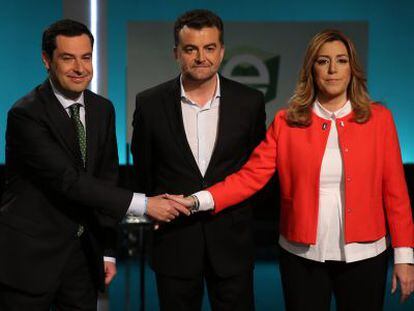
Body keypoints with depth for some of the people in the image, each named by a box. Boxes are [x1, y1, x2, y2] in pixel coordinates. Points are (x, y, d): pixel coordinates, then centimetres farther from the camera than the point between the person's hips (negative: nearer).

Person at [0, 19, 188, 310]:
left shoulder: (103, 109, 6)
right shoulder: (26, 114, -16)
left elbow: (106, 178, 9)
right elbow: (68, 180, -22)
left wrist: (107, 250, 7)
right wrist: (143, 204, -24)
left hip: (83, 251, 6)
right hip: (30, 254, -5)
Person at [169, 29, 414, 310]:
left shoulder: (378, 118, 0)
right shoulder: (287, 121, 0)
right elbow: (251, 176, -6)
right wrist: (198, 201, -19)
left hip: (363, 256, 0)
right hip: (302, 256, 0)